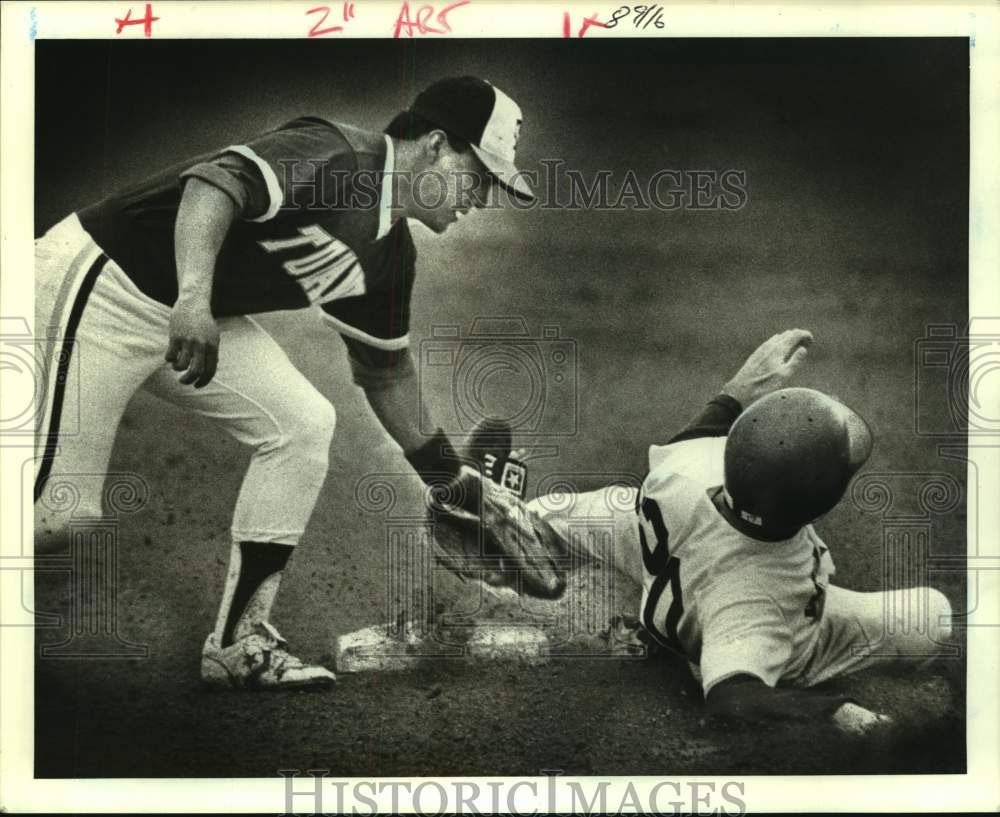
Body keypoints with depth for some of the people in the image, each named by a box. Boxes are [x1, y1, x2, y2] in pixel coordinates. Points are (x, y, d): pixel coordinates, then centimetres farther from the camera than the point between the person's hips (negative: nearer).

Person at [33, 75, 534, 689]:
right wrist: (193, 295, -50)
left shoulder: (391, 253, 8)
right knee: (53, 516, -14)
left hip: (197, 314, 9)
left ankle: (238, 642, 3)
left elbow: (384, 367, 19)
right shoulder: (334, 156, -19)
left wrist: (442, 473, 19)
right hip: (99, 285, -9)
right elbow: (215, 181, -34)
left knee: (304, 425, -4)